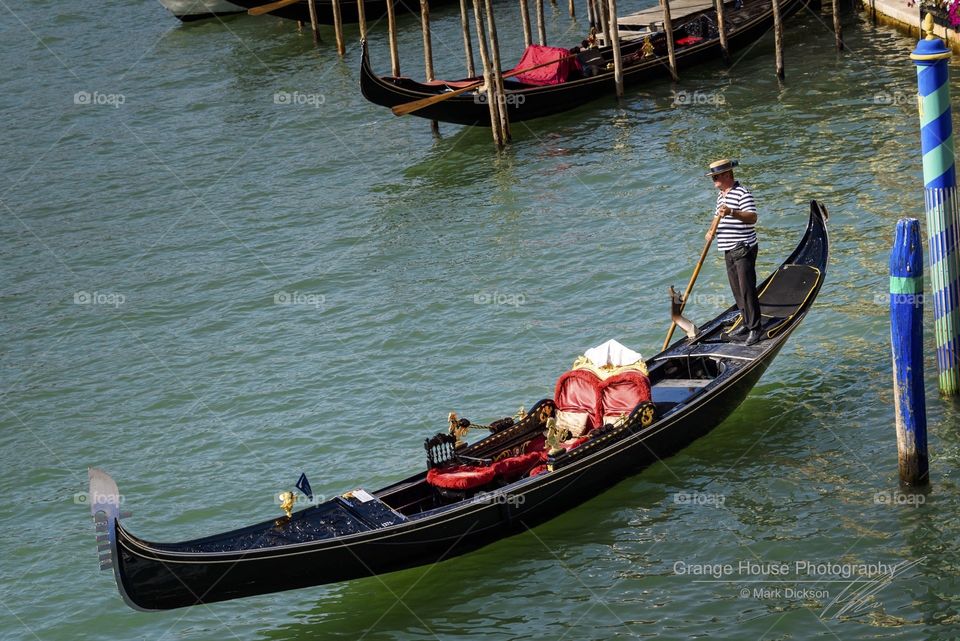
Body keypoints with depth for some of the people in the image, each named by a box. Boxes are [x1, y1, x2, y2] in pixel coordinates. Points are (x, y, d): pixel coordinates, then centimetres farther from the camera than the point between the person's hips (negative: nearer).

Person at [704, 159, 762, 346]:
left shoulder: (742, 193, -14)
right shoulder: (721, 194, 15)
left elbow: (752, 217, -25)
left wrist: (732, 212, -40)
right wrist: (712, 230, 9)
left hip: (744, 248, -9)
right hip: (729, 250, 9)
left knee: (747, 289, -10)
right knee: (737, 290, 13)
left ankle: (755, 329, -7)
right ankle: (746, 323, 21)